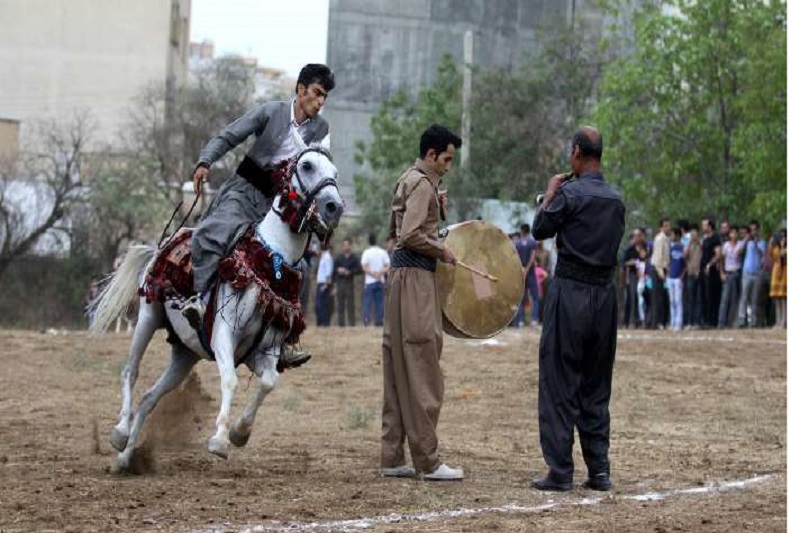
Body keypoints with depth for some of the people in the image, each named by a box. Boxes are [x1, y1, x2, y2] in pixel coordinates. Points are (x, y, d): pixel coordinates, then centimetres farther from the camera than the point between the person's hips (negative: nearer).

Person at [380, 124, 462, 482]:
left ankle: (392, 458, 11)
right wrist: (442, 251, -9)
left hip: (401, 274, 10)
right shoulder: (422, 184, -12)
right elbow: (410, 235, -22)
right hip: (415, 276, -10)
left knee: (399, 369, 9)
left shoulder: (407, 181, 18)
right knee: (421, 368, -8)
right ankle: (428, 461, -7)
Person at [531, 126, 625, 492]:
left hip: (570, 293, -6)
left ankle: (560, 472, -3)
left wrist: (550, 194, 13)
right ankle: (599, 471, 12)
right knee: (597, 387, 12)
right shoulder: (616, 199, 7)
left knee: (559, 386, -1)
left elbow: (541, 230, -1)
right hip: (605, 293, 6)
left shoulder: (569, 194, -12)